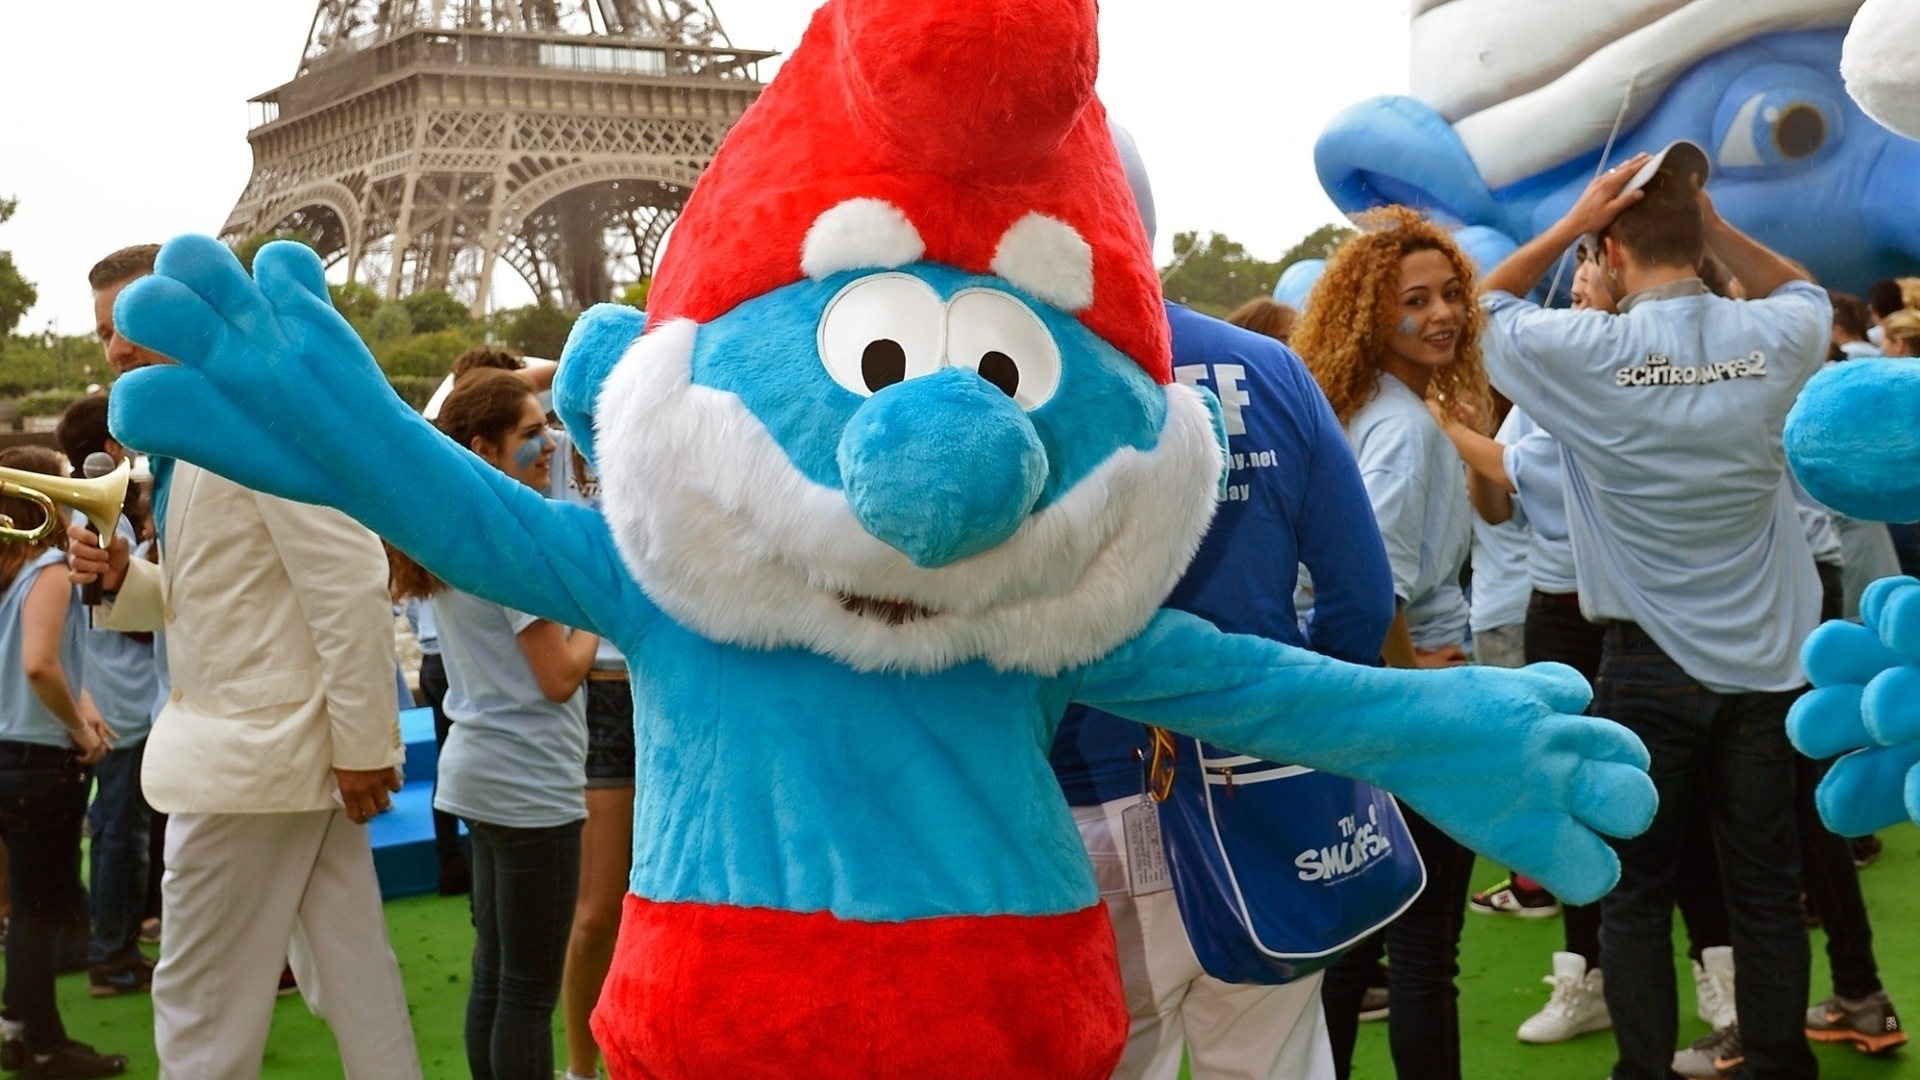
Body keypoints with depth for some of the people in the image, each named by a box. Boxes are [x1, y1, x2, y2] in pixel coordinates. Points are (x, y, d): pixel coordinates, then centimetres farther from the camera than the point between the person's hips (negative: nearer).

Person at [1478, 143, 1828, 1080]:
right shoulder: (1773, 340, -4)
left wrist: (1570, 223, -1)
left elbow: (1483, 309, 5)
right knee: (1766, 885, 10)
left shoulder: (1590, 354, -13)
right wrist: (1713, 224, 9)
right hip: (1764, 660, 3)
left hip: (1650, 667, -3)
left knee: (1636, 890, 8)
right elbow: (1804, 294, 21)